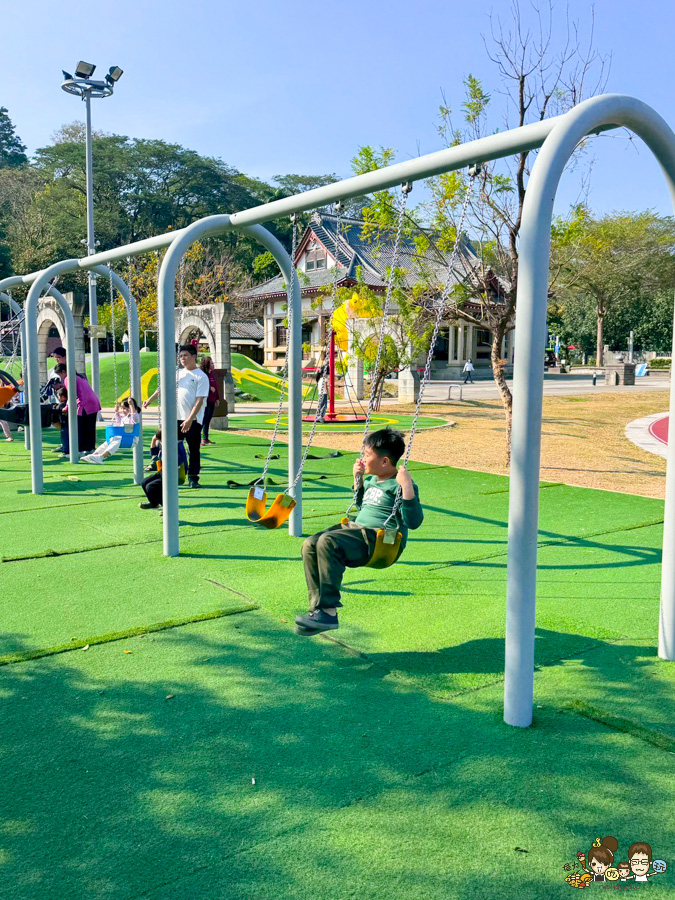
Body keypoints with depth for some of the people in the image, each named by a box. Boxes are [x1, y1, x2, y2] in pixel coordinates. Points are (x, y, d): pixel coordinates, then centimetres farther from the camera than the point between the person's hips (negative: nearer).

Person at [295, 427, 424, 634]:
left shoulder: (399, 485, -8)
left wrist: (407, 488, -26)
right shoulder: (371, 480, 18)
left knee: (328, 542, -31)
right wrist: (358, 477, 25)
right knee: (310, 545, -10)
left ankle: (328, 612, -28)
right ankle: (317, 609, -12)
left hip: (380, 540, -9)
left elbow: (414, 522, -19)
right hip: (356, 528, 9)